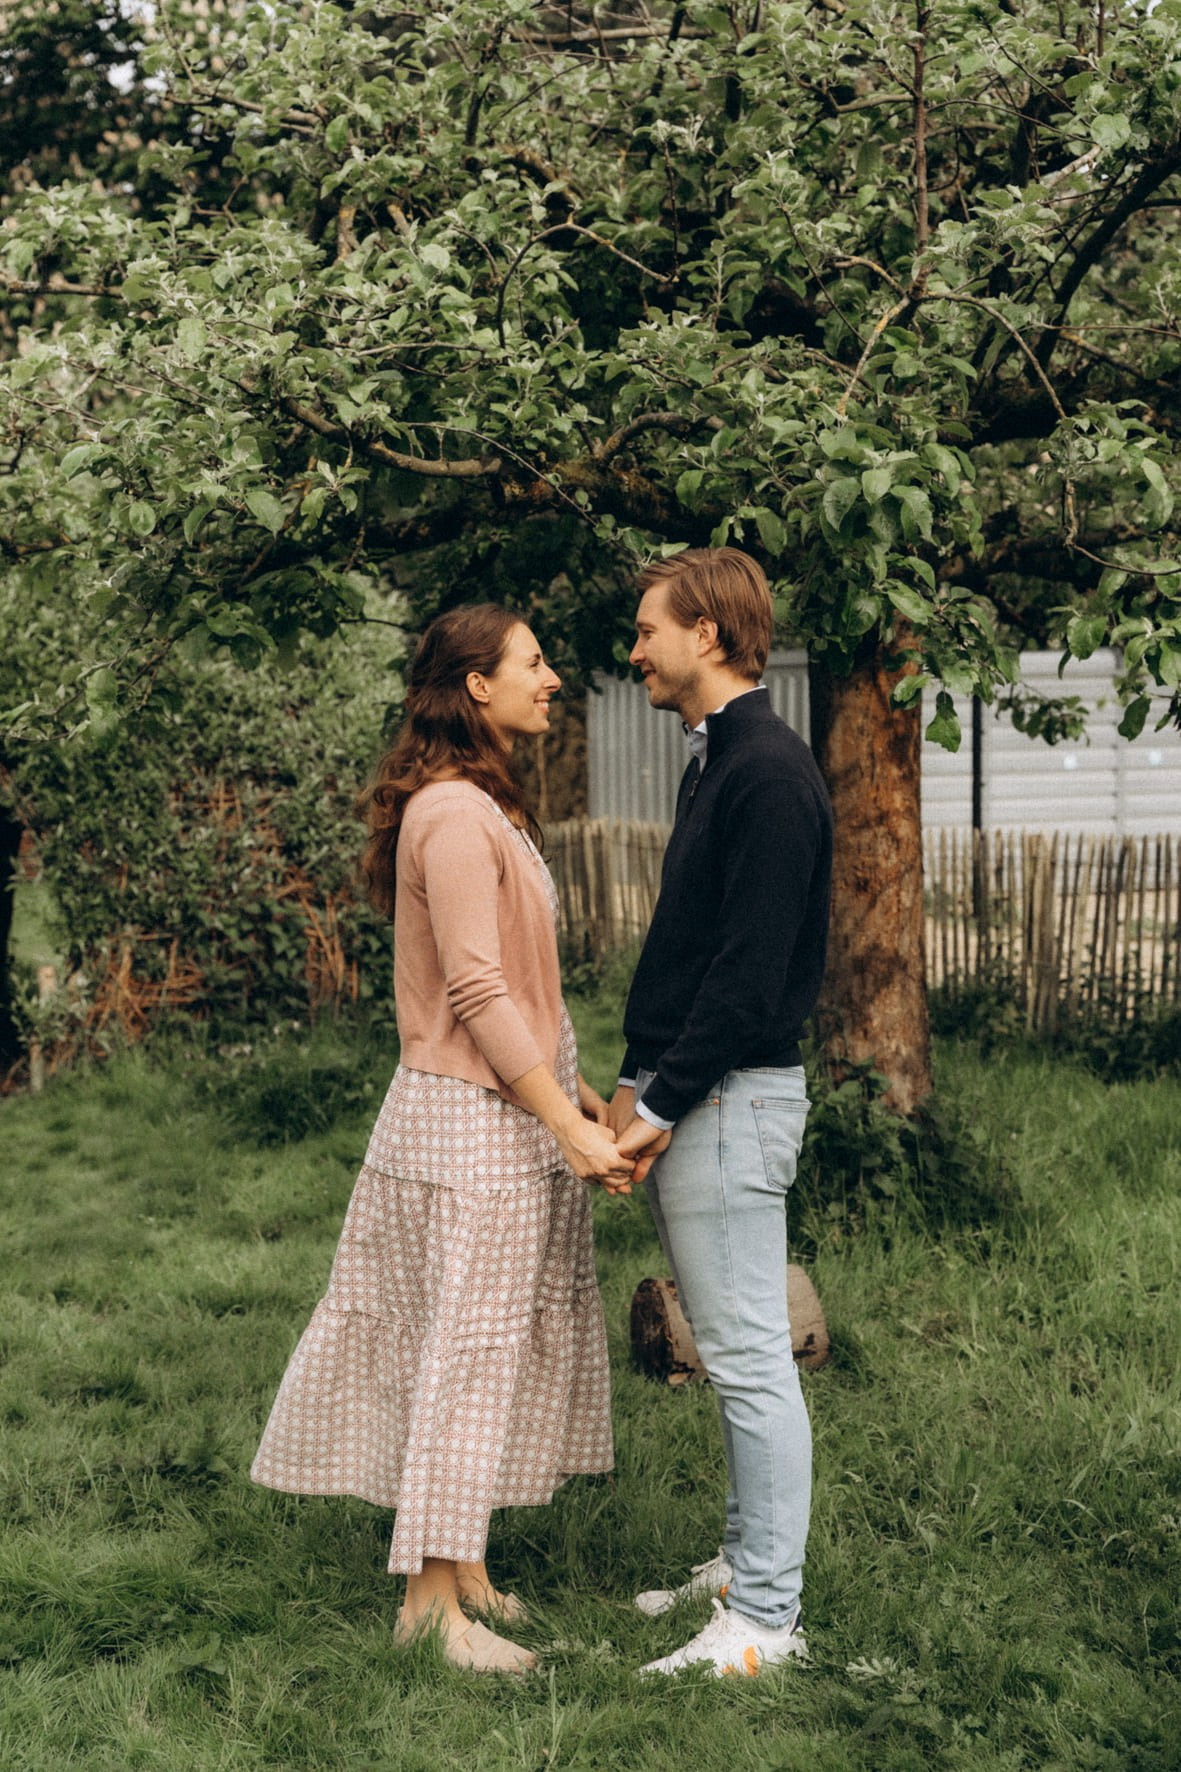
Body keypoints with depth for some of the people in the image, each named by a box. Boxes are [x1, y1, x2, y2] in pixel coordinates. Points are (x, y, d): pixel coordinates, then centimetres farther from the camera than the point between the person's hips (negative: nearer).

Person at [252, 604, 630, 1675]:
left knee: (505, 1335, 13)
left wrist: (578, 1093, 18)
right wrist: (566, 1123, -21)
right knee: (468, 1342, -3)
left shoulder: (487, 807, 15)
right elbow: (478, 993, -22)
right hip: (473, 1116, -10)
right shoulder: (452, 813, -18)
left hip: (520, 1102, 10)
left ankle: (466, 1567, 23)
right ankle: (435, 1596, 7)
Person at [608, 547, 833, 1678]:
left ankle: (767, 1617, 3)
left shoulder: (769, 771, -15)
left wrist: (667, 1104, -17)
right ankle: (745, 1564, 28)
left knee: (750, 1359, -4)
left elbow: (752, 969, -20)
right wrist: (635, 1079, 14)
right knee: (733, 1356, 17)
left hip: (731, 1096, -10)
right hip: (684, 1095, 10)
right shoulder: (713, 762, 17)